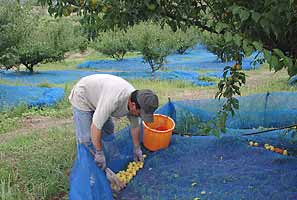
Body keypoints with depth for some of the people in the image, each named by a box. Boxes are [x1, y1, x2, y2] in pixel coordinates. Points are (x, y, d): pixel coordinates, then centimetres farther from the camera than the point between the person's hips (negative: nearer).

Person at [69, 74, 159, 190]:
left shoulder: (135, 100, -16)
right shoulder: (114, 99, -42)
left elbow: (135, 126, 0)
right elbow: (96, 127, -35)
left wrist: (137, 149, 9)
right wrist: (99, 153, -26)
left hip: (96, 97, 8)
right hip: (82, 97, -7)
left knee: (108, 129, 10)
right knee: (86, 139, -11)